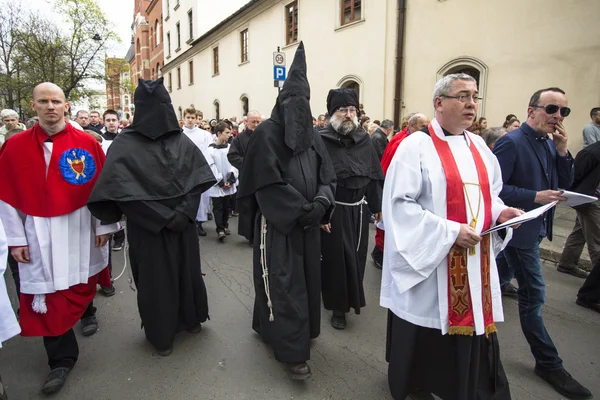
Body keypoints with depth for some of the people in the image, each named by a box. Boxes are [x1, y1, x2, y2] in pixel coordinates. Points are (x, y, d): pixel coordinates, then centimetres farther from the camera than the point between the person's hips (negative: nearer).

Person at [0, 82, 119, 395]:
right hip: (39, 234, 1)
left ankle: (87, 312, 52)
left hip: (81, 230, 0)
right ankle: (61, 358, 20)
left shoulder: (86, 143, -5)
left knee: (83, 283, 19)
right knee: (48, 298, 4)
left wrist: (103, 226, -2)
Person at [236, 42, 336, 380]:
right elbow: (268, 184, -15)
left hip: (309, 223, 7)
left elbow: (328, 175, 7)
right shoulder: (267, 133, -8)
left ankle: (277, 327, 35)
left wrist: (321, 203, -13)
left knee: (307, 278, 14)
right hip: (278, 225, -6)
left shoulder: (312, 135, 10)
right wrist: (301, 209, -17)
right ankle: (293, 350, 9)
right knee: (284, 284, -2)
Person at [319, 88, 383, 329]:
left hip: (359, 209, 5)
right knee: (336, 259, 5)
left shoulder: (364, 140, 4)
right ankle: (339, 306, 23)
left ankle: (351, 299, 39)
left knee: (356, 258, 17)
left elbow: (375, 176, 9)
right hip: (333, 211, -5)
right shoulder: (321, 141, -12)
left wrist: (378, 206, 9)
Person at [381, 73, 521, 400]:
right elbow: (399, 203, -17)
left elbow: (489, 194, 20)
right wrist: (450, 232, -20)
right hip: (429, 259, -6)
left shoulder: (479, 146, 11)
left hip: (476, 260, 6)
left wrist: (499, 212, -2)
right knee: (427, 333, 7)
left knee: (472, 329, 13)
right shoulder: (416, 146, -11)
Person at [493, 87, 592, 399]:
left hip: (534, 229, 9)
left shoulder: (549, 144, 9)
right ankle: (549, 364, 16)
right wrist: (535, 197, -25)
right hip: (519, 230, -9)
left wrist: (562, 152, -7)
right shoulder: (511, 143, -18)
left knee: (500, 278, 22)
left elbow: (563, 184, 5)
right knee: (533, 295, 1)